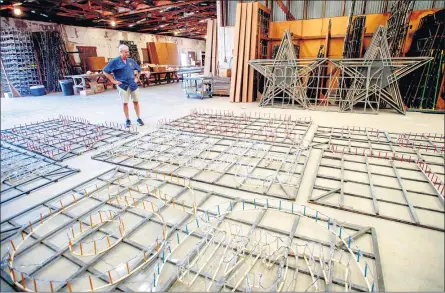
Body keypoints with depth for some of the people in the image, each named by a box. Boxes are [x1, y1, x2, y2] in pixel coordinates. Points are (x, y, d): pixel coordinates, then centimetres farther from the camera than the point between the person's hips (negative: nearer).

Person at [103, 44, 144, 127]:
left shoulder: (131, 61, 9)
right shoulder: (115, 61, -3)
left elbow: (139, 69, 24)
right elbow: (105, 71, -1)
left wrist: (137, 78, 14)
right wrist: (113, 80, -6)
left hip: (133, 84, 3)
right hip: (123, 85, -3)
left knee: (136, 102, 5)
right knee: (125, 103, 2)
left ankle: (139, 118, 16)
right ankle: (128, 120, 12)